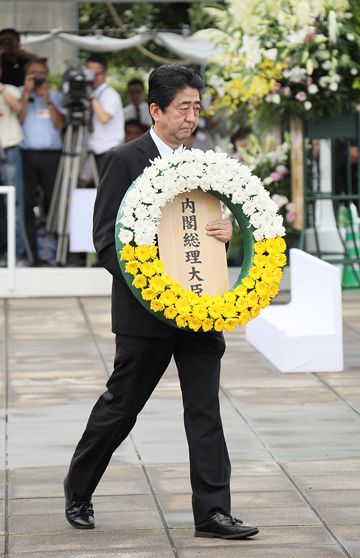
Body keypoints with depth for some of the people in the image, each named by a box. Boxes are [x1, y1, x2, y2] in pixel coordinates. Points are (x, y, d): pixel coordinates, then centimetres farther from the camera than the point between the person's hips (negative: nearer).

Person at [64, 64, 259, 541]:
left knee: (205, 409, -1)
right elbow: (106, 238, -9)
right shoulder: (125, 161, -7)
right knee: (121, 405, 8)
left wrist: (226, 229, -2)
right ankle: (78, 489, 28)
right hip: (145, 310, -5)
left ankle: (212, 511, 0)